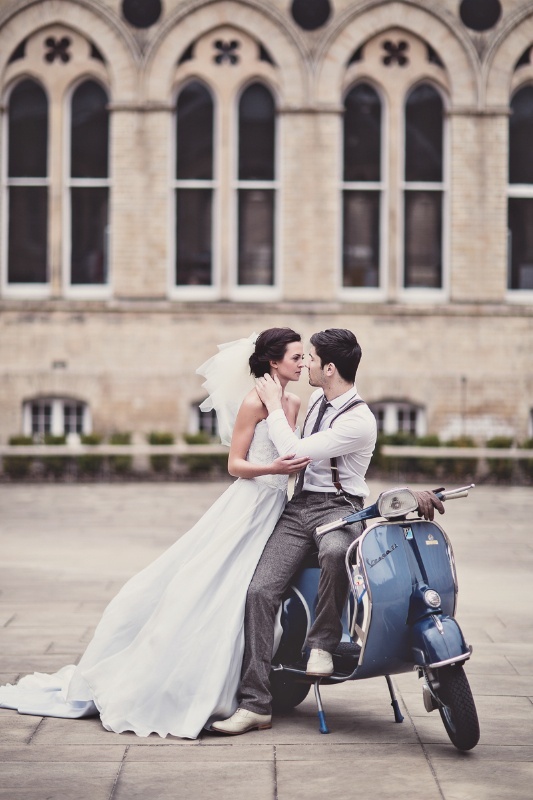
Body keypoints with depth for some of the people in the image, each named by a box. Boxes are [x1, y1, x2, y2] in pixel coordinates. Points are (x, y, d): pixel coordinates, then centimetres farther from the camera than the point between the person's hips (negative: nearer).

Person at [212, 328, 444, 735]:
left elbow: (293, 452, -17)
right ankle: (255, 704, -16)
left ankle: (323, 642, -19)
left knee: (335, 550, -44)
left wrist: (274, 406, -7)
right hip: (299, 506, 7)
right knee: (260, 591, -15)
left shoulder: (360, 422, -14)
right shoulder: (318, 401, 13)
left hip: (339, 508, -7)